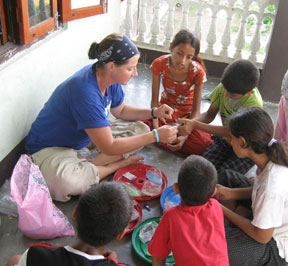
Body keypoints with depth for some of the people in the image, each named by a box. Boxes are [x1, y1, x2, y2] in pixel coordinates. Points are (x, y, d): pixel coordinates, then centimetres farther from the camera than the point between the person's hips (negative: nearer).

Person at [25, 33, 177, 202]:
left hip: (85, 138, 8)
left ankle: (85, 168, -11)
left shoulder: (109, 78, -9)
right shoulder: (86, 92, -36)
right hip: (51, 147, -8)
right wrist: (155, 136, -28)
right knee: (64, 181, -42)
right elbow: (109, 148, -32)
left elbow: (120, 111, 11)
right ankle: (120, 164, -14)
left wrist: (154, 113, -5)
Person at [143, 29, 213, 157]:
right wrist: (156, 127, -27)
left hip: (187, 113, -1)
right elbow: (154, 99, -13)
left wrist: (184, 136, -29)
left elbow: (196, 110, -16)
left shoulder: (197, 71, -22)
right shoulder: (159, 64, -19)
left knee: (204, 146, -28)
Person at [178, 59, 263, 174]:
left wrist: (195, 124, -34)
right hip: (224, 140, 5)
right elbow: (209, 115, -5)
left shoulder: (254, 104, -31)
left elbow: (231, 132, -29)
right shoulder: (224, 87, -14)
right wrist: (189, 122, -27)